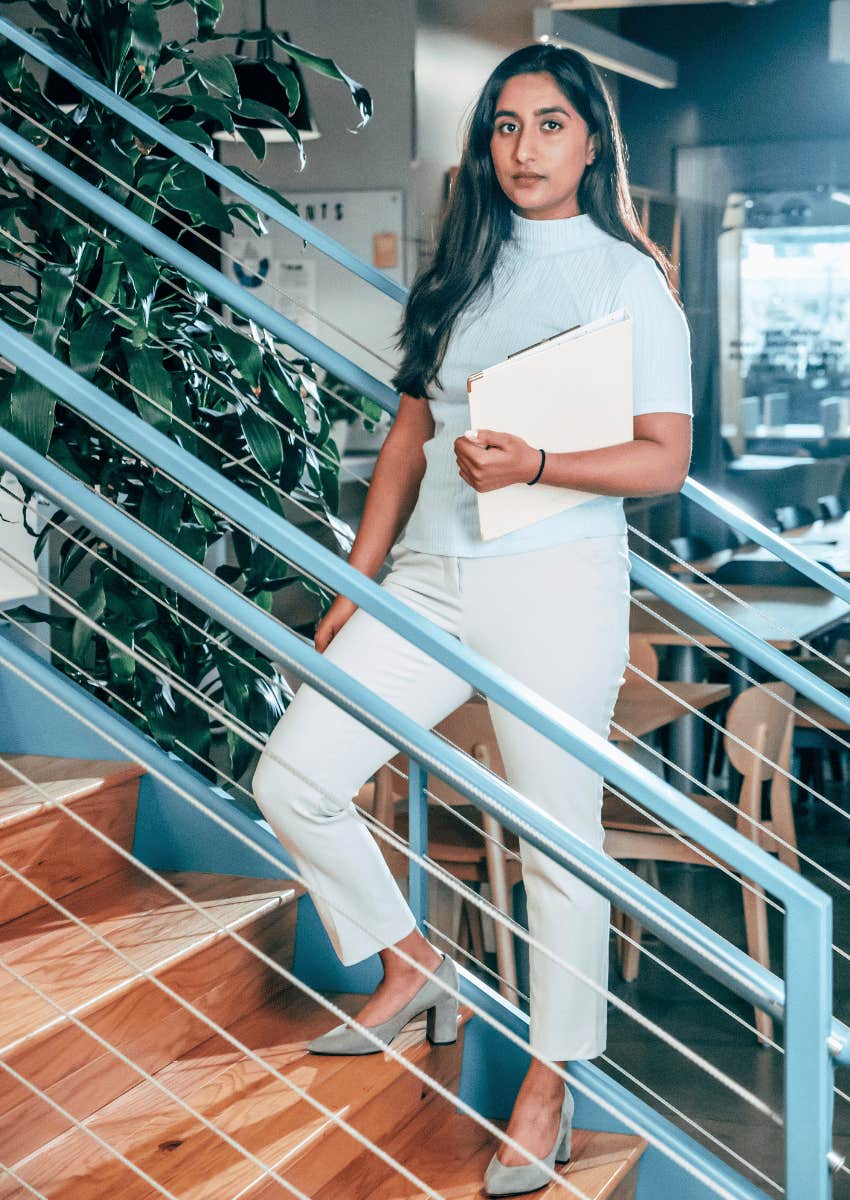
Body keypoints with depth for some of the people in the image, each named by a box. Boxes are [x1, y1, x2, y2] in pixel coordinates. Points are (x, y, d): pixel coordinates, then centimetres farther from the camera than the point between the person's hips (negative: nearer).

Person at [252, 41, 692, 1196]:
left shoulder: (627, 276, 1)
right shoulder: (464, 271, 16)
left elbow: (664, 459, -6)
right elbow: (410, 436, 16)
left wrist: (533, 464, -22)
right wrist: (354, 590, 14)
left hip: (553, 584, -5)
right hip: (426, 578, 6)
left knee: (557, 842, 1)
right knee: (291, 778, 0)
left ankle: (551, 1082, 18)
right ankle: (412, 967, 21)